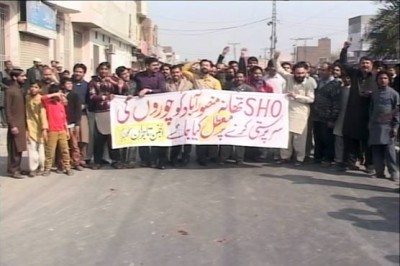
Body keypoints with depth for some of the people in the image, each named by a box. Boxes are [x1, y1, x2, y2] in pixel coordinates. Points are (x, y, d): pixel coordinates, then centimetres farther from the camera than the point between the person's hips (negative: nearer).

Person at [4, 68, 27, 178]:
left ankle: (17, 168, 21)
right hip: (15, 124, -8)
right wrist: (12, 125, -18)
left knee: (19, 148, 12)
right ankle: (13, 170, 6)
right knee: (14, 149, -2)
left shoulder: (20, 90, 13)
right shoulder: (9, 91, -12)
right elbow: (7, 110, -14)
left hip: (22, 124, 8)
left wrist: (25, 123, 13)